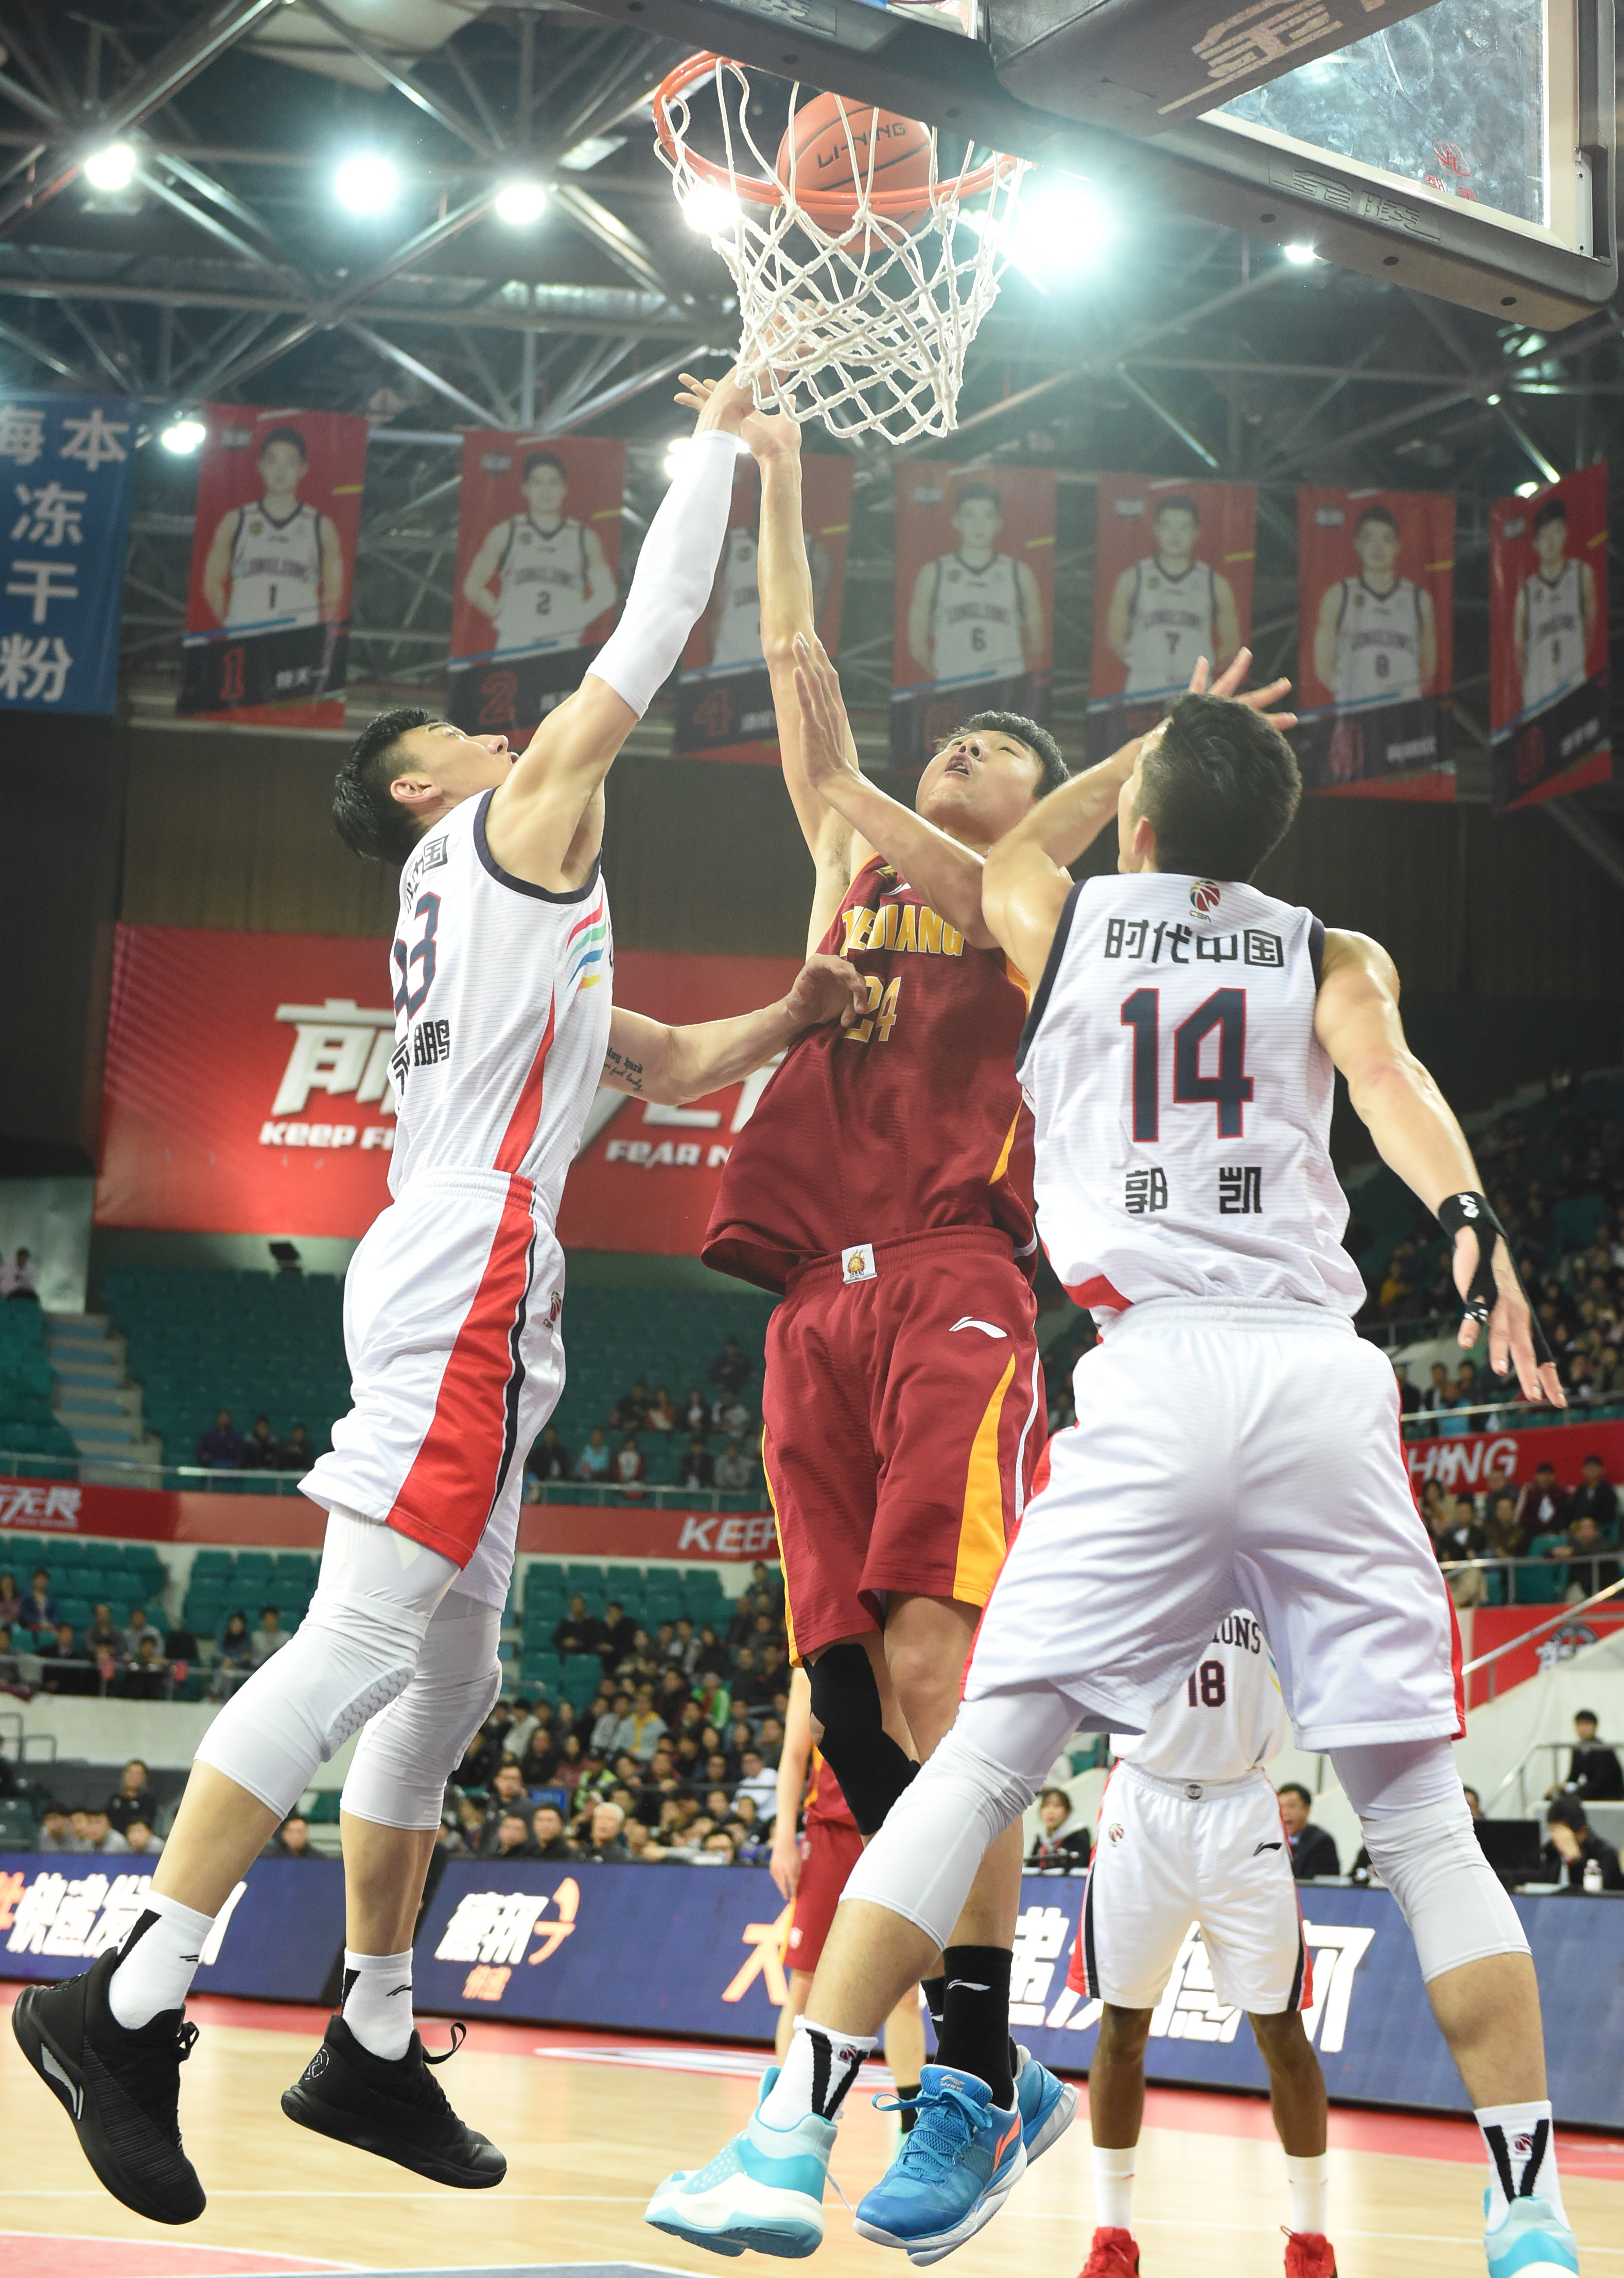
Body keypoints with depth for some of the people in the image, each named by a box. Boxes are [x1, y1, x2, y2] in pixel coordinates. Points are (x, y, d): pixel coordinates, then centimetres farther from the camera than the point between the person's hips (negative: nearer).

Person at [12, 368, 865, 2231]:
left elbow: (667, 1066, 32)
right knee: (362, 1644, -19)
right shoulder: (516, 821, 5)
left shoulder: (483, 904, 29)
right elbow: (645, 646, 5)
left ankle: (371, 2049, 14)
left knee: (445, 1681, 10)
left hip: (461, 1284, 10)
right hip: (470, 1264, -10)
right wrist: (715, 451, 15)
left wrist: (796, 1012, 17)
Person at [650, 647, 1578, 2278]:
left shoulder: (1059, 919, 17)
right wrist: (1473, 1224, -24)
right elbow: (1389, 1079, -8)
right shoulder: (1333, 956, 15)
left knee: (979, 1764, 2)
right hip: (1324, 1386, 1)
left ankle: (790, 2140, -3)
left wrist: (1156, 740, 54)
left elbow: (1019, 849, 42)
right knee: (1417, 1817, 5)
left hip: (1157, 1382, -1)